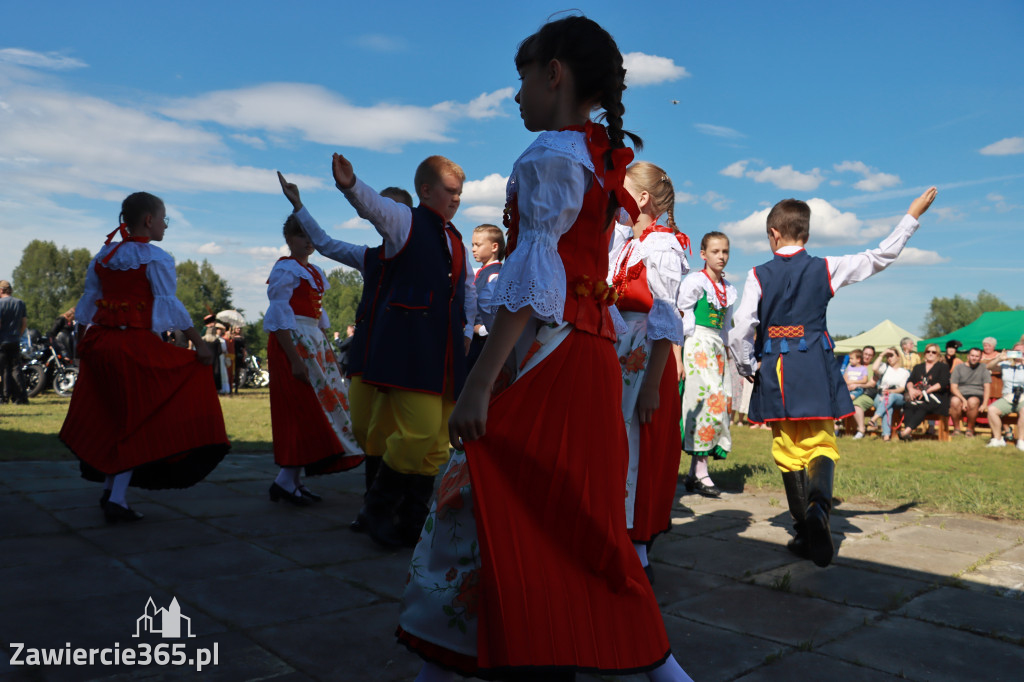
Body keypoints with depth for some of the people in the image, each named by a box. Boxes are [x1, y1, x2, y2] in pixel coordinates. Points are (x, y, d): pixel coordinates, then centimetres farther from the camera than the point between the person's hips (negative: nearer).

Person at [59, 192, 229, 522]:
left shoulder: (103, 255, 12)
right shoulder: (155, 258, -8)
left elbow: (89, 302, 13)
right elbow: (170, 305, -12)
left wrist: (86, 343, 21)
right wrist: (199, 343, -10)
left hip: (100, 342, 7)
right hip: (136, 344, -7)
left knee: (110, 418, 20)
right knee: (136, 420, 3)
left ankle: (109, 488, 26)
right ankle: (117, 498, 2)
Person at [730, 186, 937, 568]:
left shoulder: (759, 276, -2)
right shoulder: (826, 269, 0)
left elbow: (740, 332, -7)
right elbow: (882, 256, 8)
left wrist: (747, 369, 9)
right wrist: (913, 215, 19)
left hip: (775, 372, 0)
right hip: (815, 368, 0)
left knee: (788, 453, 9)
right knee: (821, 445, 5)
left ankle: (805, 532, 14)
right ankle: (819, 504, -25)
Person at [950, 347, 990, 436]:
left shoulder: (983, 368, 12)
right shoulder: (959, 367, 10)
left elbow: (987, 387, 4)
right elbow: (953, 387, 1)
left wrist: (984, 404, -11)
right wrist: (963, 400, -16)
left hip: (976, 395, 0)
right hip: (959, 395, 0)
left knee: (973, 401, -37)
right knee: (954, 401, -36)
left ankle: (970, 429, -18)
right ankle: (957, 429, -17)